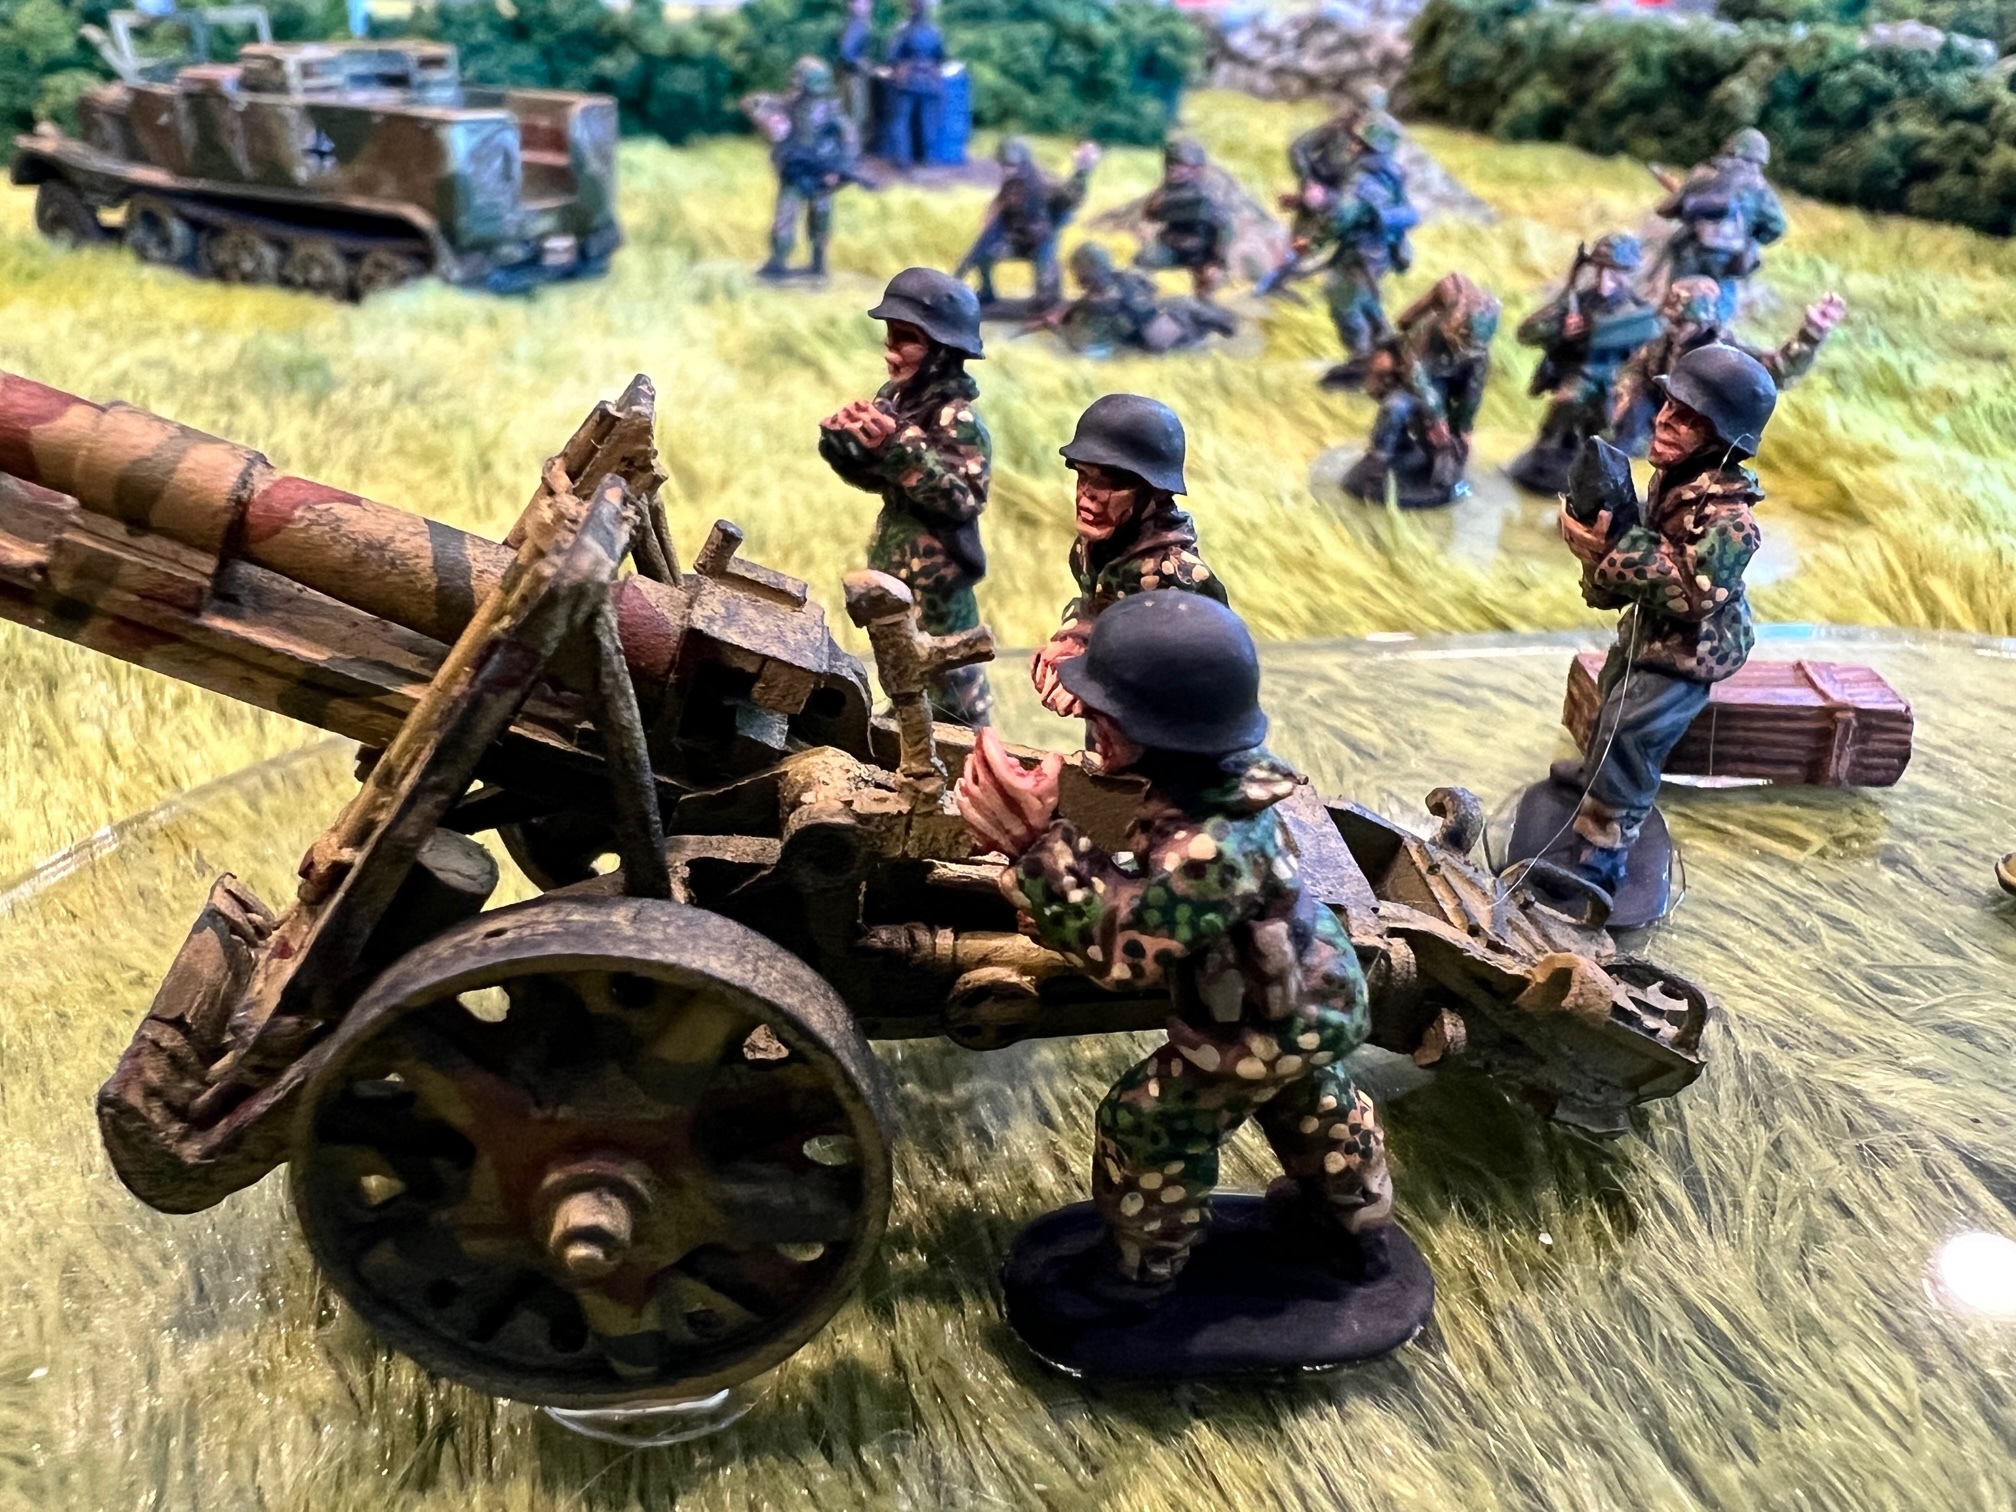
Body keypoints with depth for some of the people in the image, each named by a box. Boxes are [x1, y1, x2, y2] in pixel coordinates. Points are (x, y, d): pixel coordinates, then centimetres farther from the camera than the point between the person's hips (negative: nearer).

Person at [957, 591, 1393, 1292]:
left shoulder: (1211, 848, -44)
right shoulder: (1216, 776, -16)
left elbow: (1116, 940, -37)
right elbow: (1145, 895, -4)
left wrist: (1039, 846, -41)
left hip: (1266, 1030, -8)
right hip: (1316, 996, 8)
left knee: (1146, 1119, 12)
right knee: (1312, 1101, 34)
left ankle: (1144, 1262, 38)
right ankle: (1357, 1222, 60)